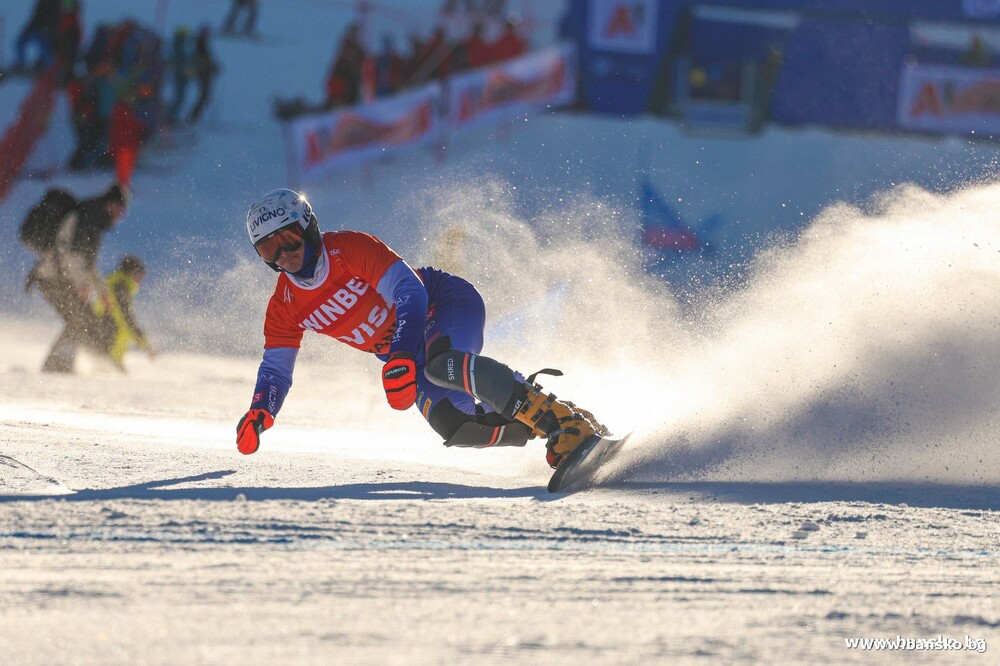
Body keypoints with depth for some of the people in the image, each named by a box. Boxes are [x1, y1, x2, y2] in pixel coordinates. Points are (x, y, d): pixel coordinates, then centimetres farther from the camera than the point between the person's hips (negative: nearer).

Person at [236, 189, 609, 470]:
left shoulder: (350, 249, -20)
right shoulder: (285, 307, -1)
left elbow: (410, 293, -28)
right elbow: (275, 368, 7)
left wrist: (401, 359, -42)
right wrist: (258, 414, -14)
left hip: (445, 303, -6)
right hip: (403, 355, 6)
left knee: (439, 364, -40)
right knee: (452, 424, -23)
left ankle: (562, 419, -44)